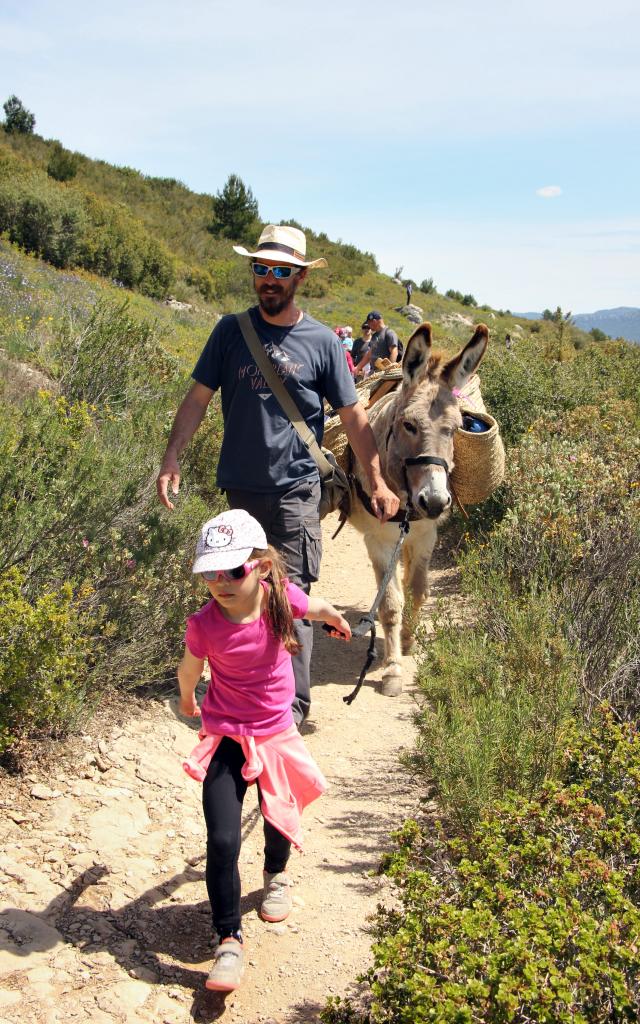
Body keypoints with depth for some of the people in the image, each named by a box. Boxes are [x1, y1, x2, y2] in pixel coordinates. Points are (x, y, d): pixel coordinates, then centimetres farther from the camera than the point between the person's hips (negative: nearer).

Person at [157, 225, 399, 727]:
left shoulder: (323, 341, -2)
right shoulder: (230, 330, 3)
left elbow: (354, 416, 1)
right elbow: (198, 397, 3)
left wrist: (379, 482, -3)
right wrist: (172, 456, -9)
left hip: (295, 490, -3)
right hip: (239, 487, 3)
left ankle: (293, 706, 1)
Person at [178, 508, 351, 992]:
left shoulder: (282, 597, -18)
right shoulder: (204, 624, -21)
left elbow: (317, 607, 8)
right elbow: (190, 669, 2)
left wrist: (337, 621, 28)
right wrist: (187, 699, 20)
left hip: (276, 735, 2)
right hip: (225, 740, -2)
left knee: (280, 820, 19)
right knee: (222, 839, -12)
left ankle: (276, 875, 54)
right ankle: (229, 939, 5)